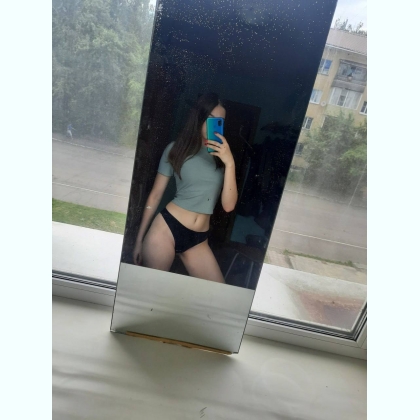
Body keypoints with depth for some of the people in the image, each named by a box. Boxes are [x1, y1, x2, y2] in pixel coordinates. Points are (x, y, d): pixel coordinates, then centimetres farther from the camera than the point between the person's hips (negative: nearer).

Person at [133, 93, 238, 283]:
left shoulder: (222, 157, 4)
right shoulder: (176, 149, -1)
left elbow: (228, 205, -5)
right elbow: (155, 196, 2)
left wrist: (230, 163, -16)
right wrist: (139, 239, 4)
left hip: (198, 239, 3)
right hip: (167, 228, -2)